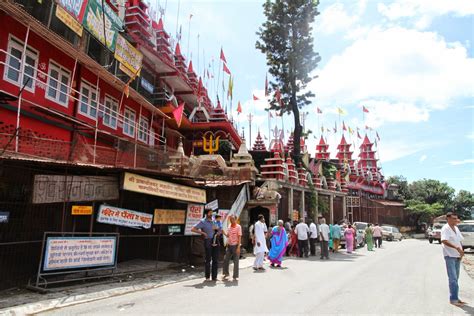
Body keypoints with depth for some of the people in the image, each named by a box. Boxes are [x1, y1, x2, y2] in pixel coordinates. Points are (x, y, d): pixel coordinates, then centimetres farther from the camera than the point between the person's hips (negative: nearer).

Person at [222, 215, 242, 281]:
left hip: (235, 245, -5)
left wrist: (238, 247, -16)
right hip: (229, 245, 5)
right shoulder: (229, 226, 9)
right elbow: (227, 235, 13)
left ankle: (235, 276, 12)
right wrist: (223, 232, -5)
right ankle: (226, 273, 25)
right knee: (226, 260, 7)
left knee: (236, 261, 2)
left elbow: (239, 237, -10)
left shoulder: (238, 227, -8)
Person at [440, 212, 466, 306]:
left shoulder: (456, 228, 13)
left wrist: (461, 251, 4)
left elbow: (460, 240, 20)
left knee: (455, 278, 14)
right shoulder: (445, 228, -14)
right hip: (450, 256, -8)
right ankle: (453, 299, -3)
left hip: (457, 256, 8)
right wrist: (457, 248, -36)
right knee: (453, 278, -8)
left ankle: (455, 298, 23)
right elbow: (444, 241, -28)